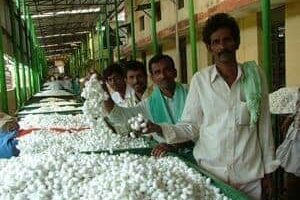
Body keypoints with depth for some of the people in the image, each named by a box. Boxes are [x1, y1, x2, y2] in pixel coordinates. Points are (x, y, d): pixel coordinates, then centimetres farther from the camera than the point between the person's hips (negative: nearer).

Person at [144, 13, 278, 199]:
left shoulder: (255, 75, -2)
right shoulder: (200, 80, -5)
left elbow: (264, 125, 3)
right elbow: (190, 127, -3)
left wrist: (268, 169, 6)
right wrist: (158, 129, -19)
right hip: (209, 173, -1)